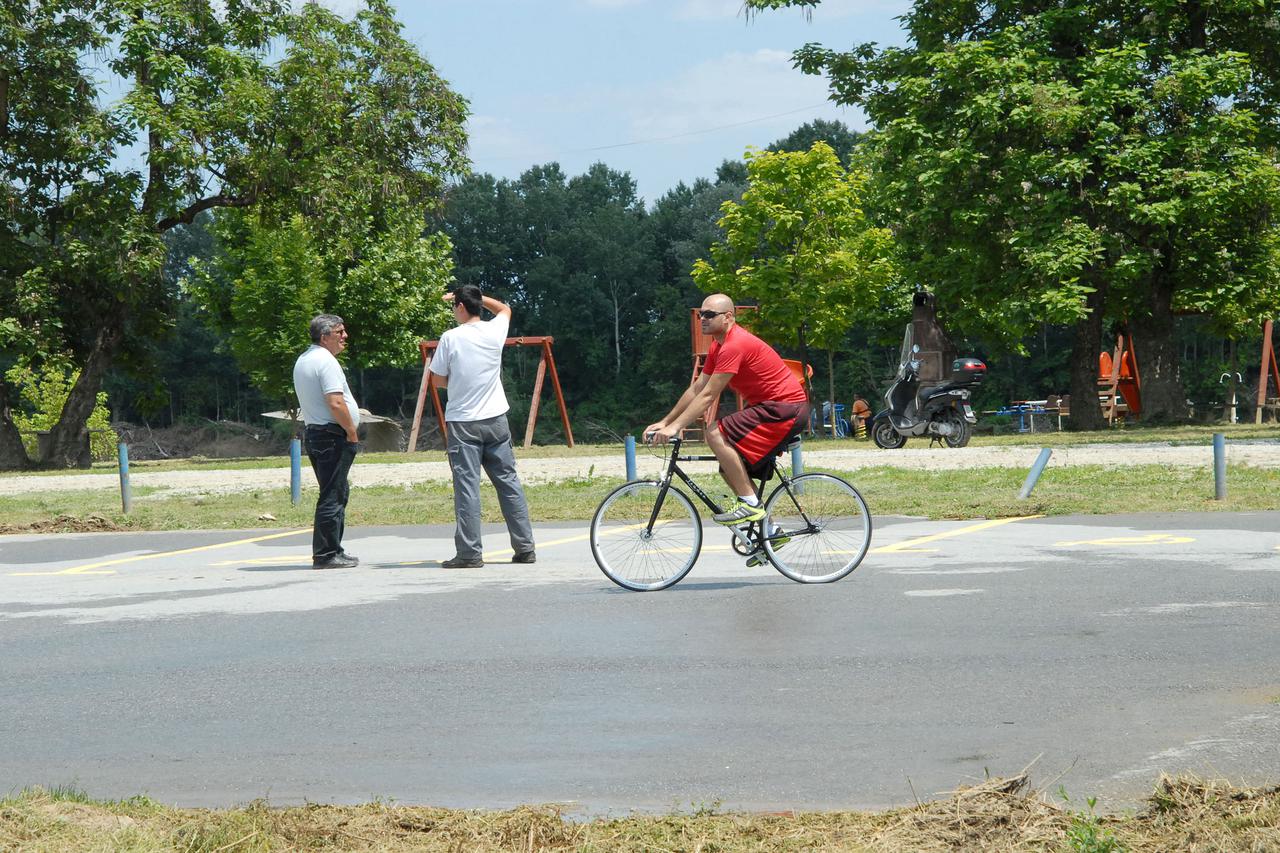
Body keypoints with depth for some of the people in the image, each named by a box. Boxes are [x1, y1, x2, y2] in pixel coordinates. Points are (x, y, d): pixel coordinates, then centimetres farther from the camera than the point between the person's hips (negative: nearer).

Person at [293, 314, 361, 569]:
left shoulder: (302, 361, 18)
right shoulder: (326, 361, -15)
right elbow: (336, 403, -23)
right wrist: (352, 432, -12)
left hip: (313, 431, 10)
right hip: (333, 434, -10)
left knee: (338, 492, 18)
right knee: (333, 496, -7)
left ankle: (330, 551, 22)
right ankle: (327, 555, -7)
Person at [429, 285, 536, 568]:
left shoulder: (451, 338, -10)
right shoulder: (495, 331, 2)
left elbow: (438, 380, -3)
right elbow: (505, 308, 26)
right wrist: (472, 295, 23)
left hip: (462, 422, -4)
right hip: (495, 420, 4)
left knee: (467, 487, -3)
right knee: (509, 482, 9)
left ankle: (470, 553, -6)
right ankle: (524, 547, 12)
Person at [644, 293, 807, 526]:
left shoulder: (735, 345, -20)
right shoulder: (718, 346, 12)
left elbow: (708, 395, -23)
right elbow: (696, 389, 13)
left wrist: (674, 427, -22)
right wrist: (664, 422, 8)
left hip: (784, 406, -10)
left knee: (716, 434, -21)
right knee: (730, 468, 10)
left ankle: (749, 504, -16)